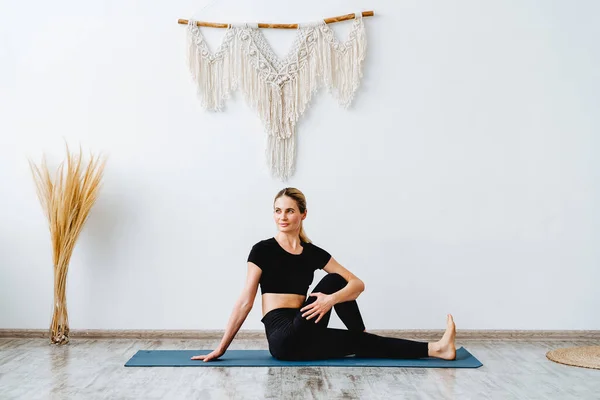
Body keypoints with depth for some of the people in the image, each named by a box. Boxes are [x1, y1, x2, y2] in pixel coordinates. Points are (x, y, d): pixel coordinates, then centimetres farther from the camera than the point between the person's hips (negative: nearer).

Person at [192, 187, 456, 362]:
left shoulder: (313, 253, 8)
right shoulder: (263, 250, -4)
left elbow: (358, 284, 0)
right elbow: (245, 301, -5)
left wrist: (332, 299, -21)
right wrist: (220, 349, -8)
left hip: (302, 338, 5)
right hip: (284, 338, -5)